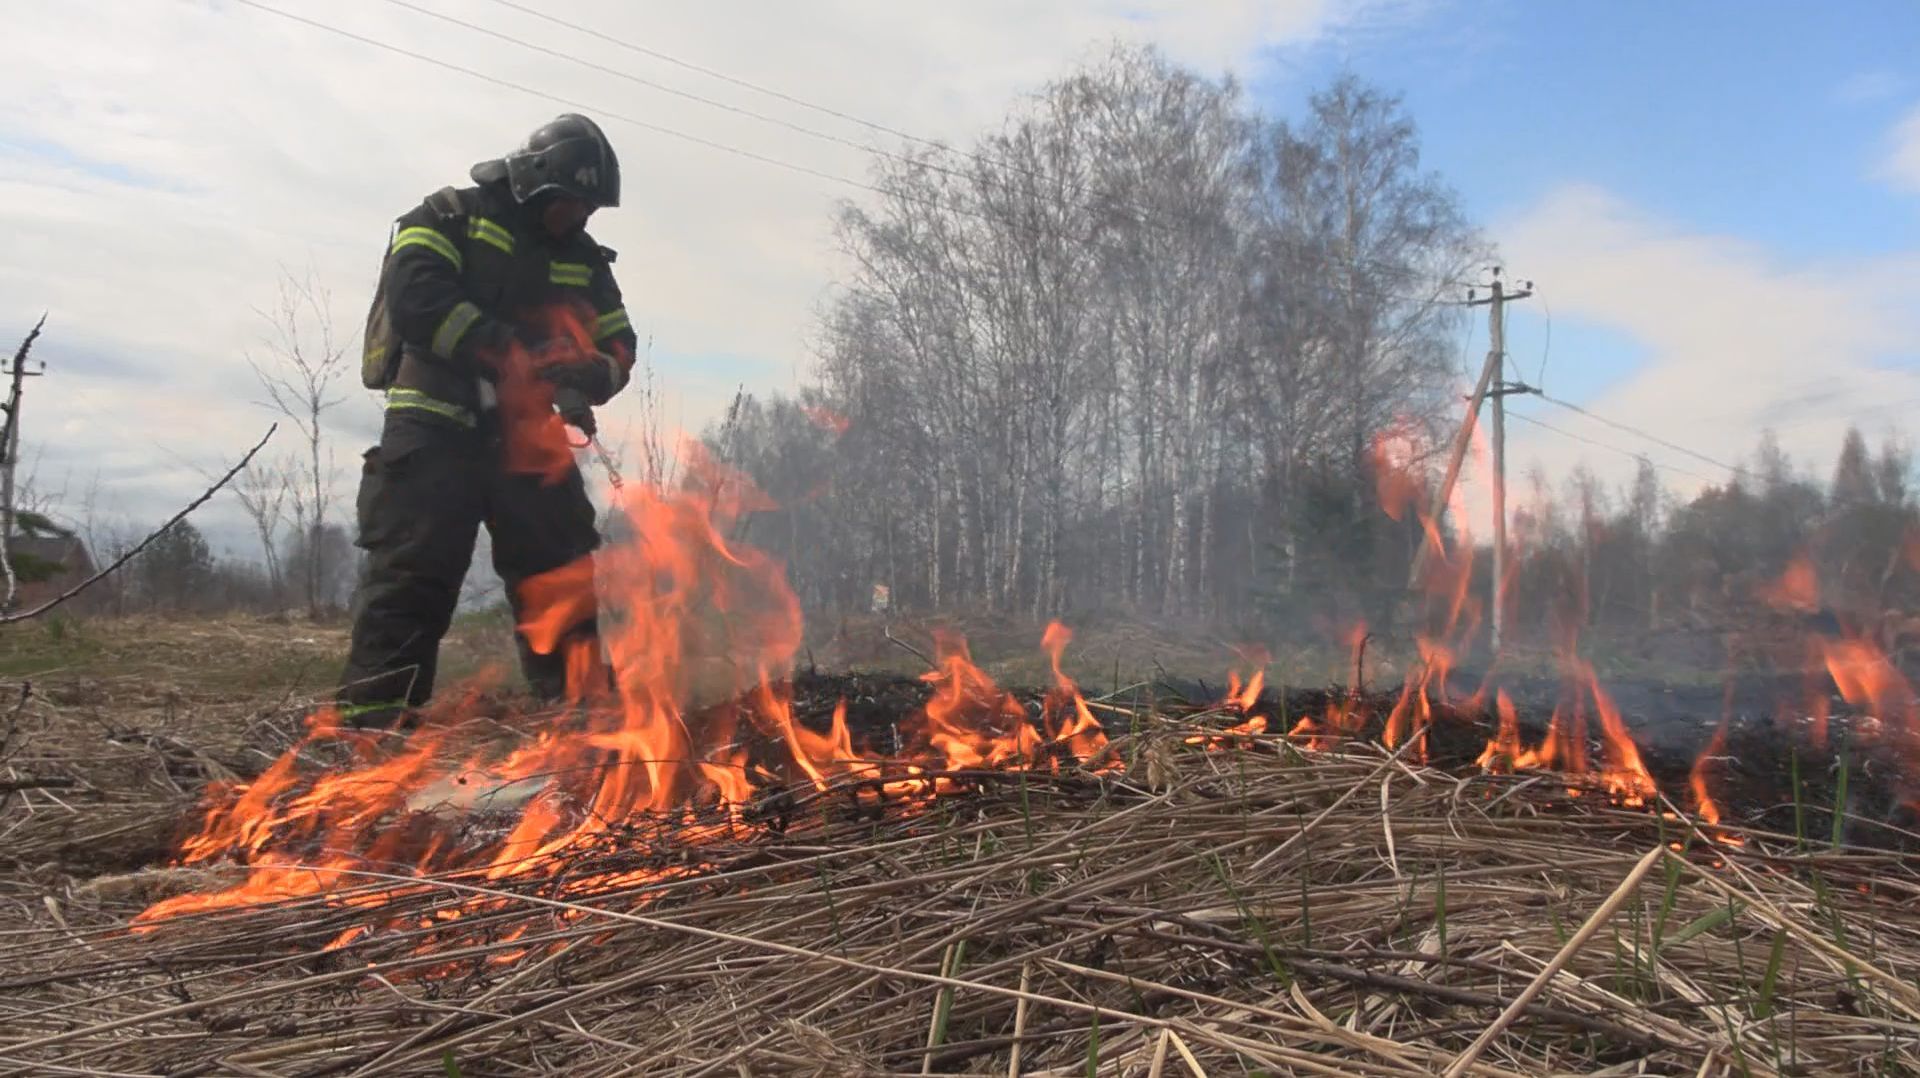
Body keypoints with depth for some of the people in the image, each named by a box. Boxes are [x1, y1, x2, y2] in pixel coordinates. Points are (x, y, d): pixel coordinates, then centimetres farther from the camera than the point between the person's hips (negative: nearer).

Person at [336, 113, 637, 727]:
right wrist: (511, 351, -21)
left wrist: (586, 375, -11)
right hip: (435, 430, -5)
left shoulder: (584, 261, 17)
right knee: (413, 573, -9)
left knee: (559, 575, 4)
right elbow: (414, 295, -12)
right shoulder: (451, 217, 4)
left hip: (526, 437, 5)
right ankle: (374, 716, -8)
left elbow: (618, 347, 14)